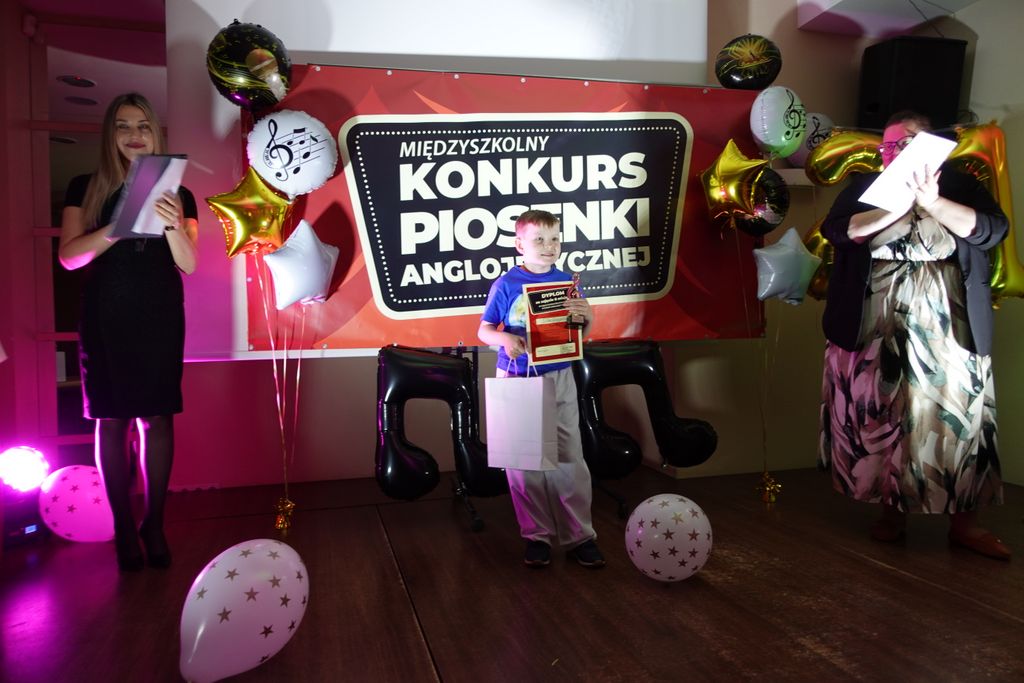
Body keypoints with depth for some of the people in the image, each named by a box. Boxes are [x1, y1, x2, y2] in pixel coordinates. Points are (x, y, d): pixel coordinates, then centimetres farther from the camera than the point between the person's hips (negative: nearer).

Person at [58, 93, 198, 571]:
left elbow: (189, 265, 0)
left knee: (156, 418, -1)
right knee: (111, 419, 1)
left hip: (160, 318, 0)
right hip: (105, 318, 0)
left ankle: (154, 523, 9)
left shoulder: (176, 194, 8)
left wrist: (172, 224, -19)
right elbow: (69, 255, -5)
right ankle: (123, 526, 11)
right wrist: (122, 225, -19)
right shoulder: (86, 188, 7)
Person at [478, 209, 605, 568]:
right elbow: (484, 329, 0)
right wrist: (505, 339, -21)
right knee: (521, 461, 5)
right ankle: (537, 535, 20)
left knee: (568, 460, 2)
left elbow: (581, 334, 7)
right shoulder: (506, 284, -4)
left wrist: (587, 316, -15)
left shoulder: (566, 282, 2)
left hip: (558, 379, 1)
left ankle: (580, 536, 14)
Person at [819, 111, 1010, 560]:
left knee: (957, 418, 0)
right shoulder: (865, 186, 9)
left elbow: (992, 229, -8)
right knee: (881, 418, 4)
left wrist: (931, 202, -19)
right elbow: (835, 230, -8)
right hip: (877, 330, 0)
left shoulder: (960, 186, 9)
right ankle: (891, 510, 19)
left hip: (947, 331, 0)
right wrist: (898, 206, -18)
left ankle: (964, 522, 11)